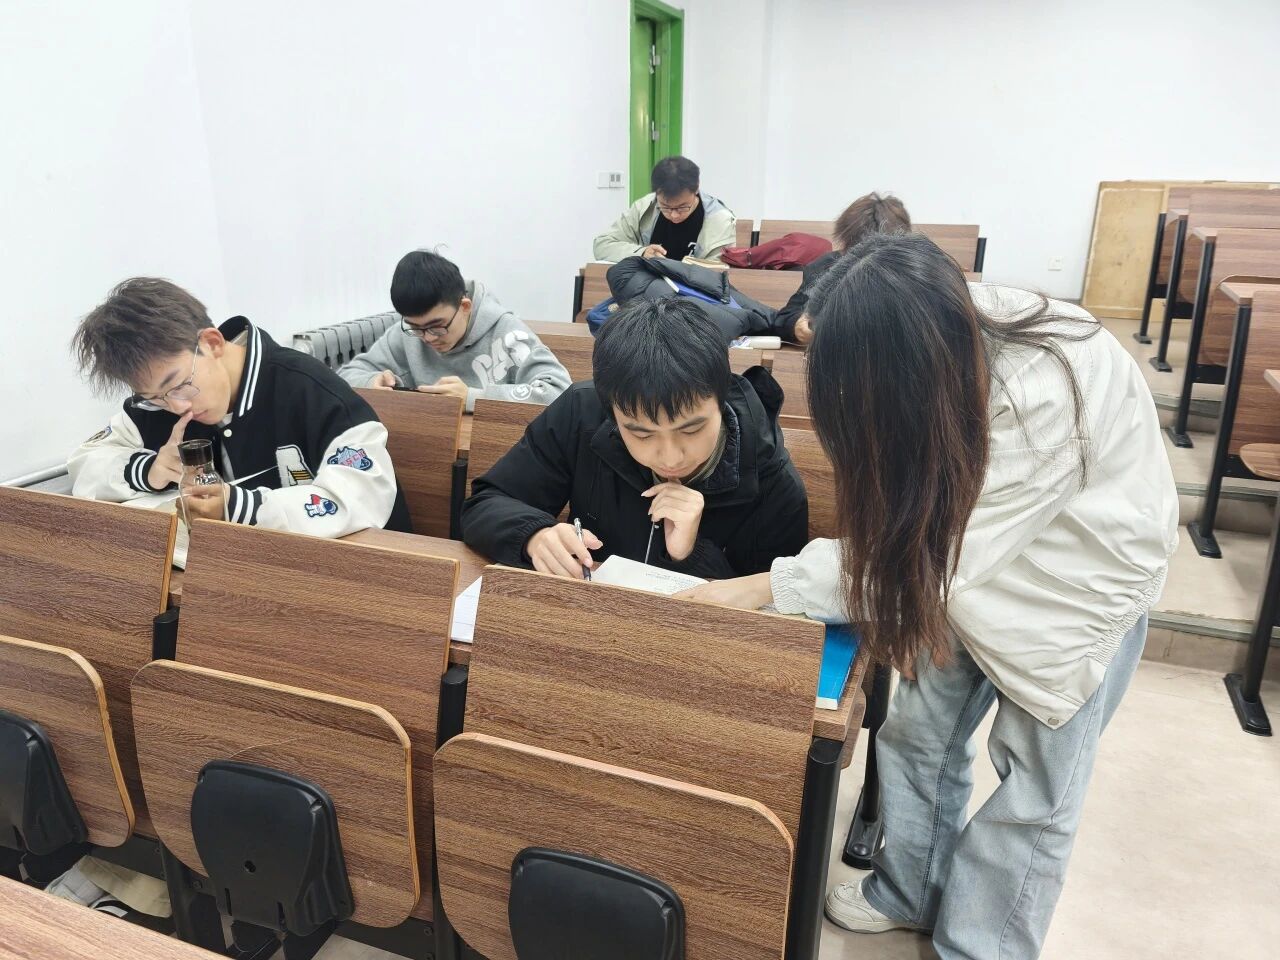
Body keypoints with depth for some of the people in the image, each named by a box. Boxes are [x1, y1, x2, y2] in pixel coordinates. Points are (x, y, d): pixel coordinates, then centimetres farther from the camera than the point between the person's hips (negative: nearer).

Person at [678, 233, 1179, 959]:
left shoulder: (1045, 402, -38)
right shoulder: (947, 329, -20)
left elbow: (933, 554, -33)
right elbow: (905, 531, -8)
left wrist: (761, 590, -30)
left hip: (1082, 575, -5)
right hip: (975, 546, 5)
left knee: (1036, 777, 6)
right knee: (920, 730, 10)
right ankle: (910, 892, 34)